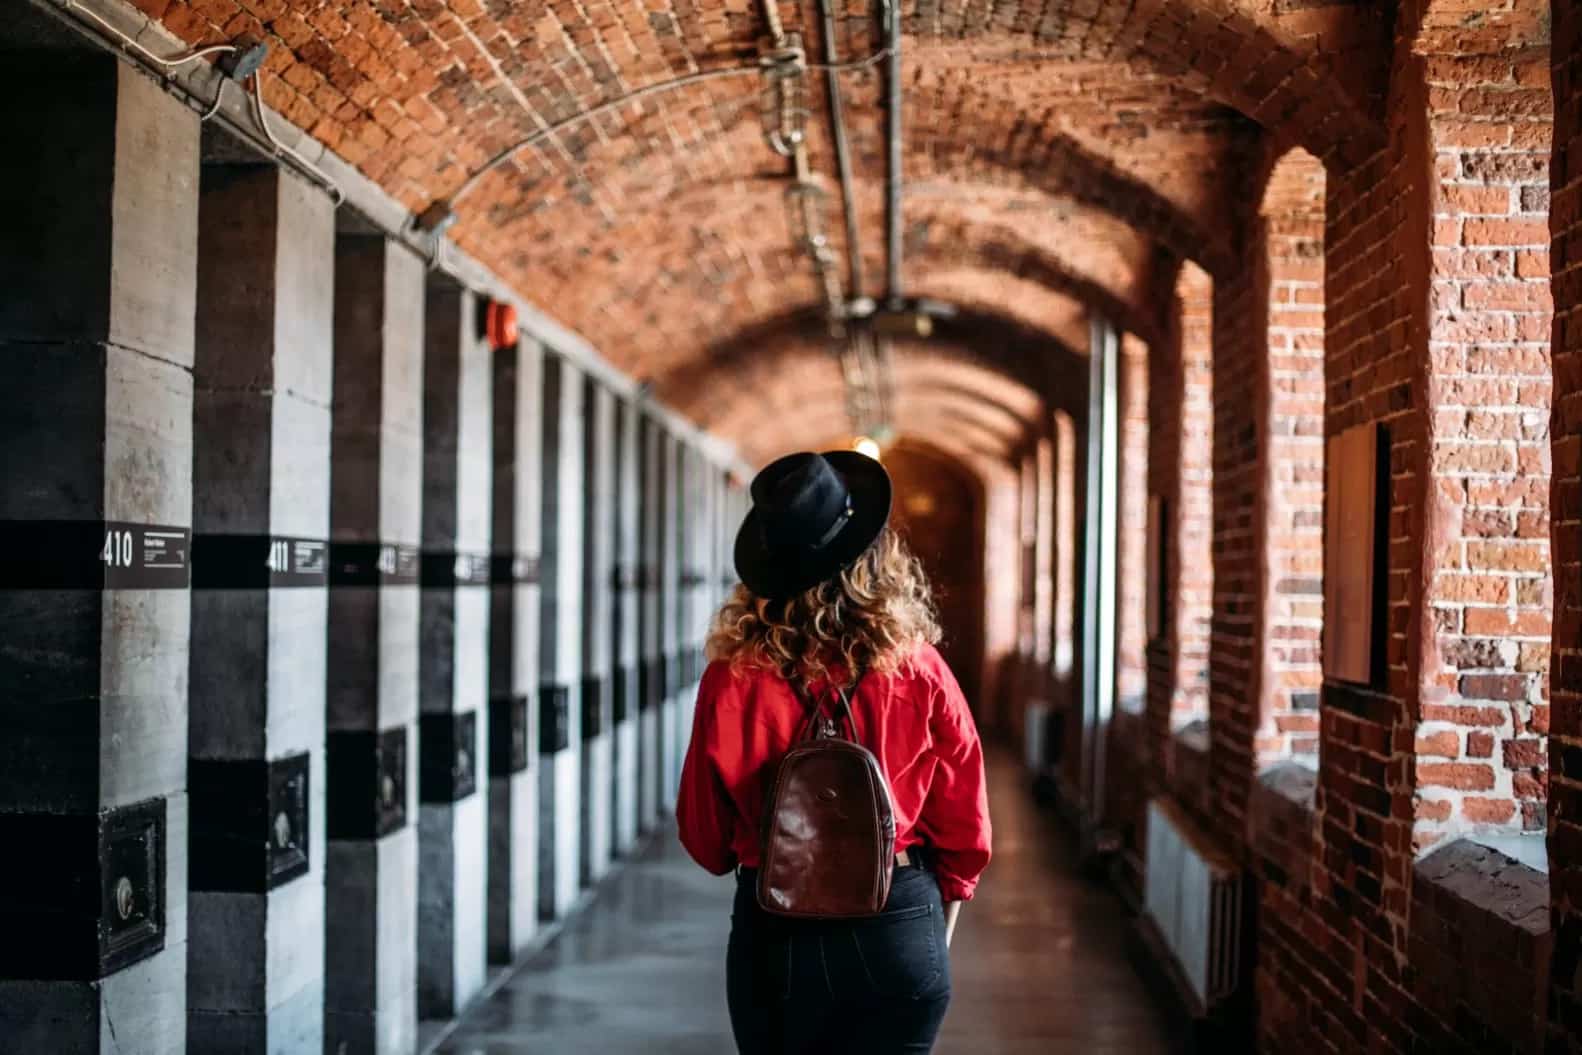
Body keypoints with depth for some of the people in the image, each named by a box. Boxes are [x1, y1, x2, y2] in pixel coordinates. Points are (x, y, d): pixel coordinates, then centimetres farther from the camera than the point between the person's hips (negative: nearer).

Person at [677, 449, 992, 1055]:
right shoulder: (921, 674, -11)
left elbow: (703, 835, -1)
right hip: (898, 936, 0)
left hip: (773, 937, 0)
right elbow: (964, 834, -3)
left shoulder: (731, 678, -12)